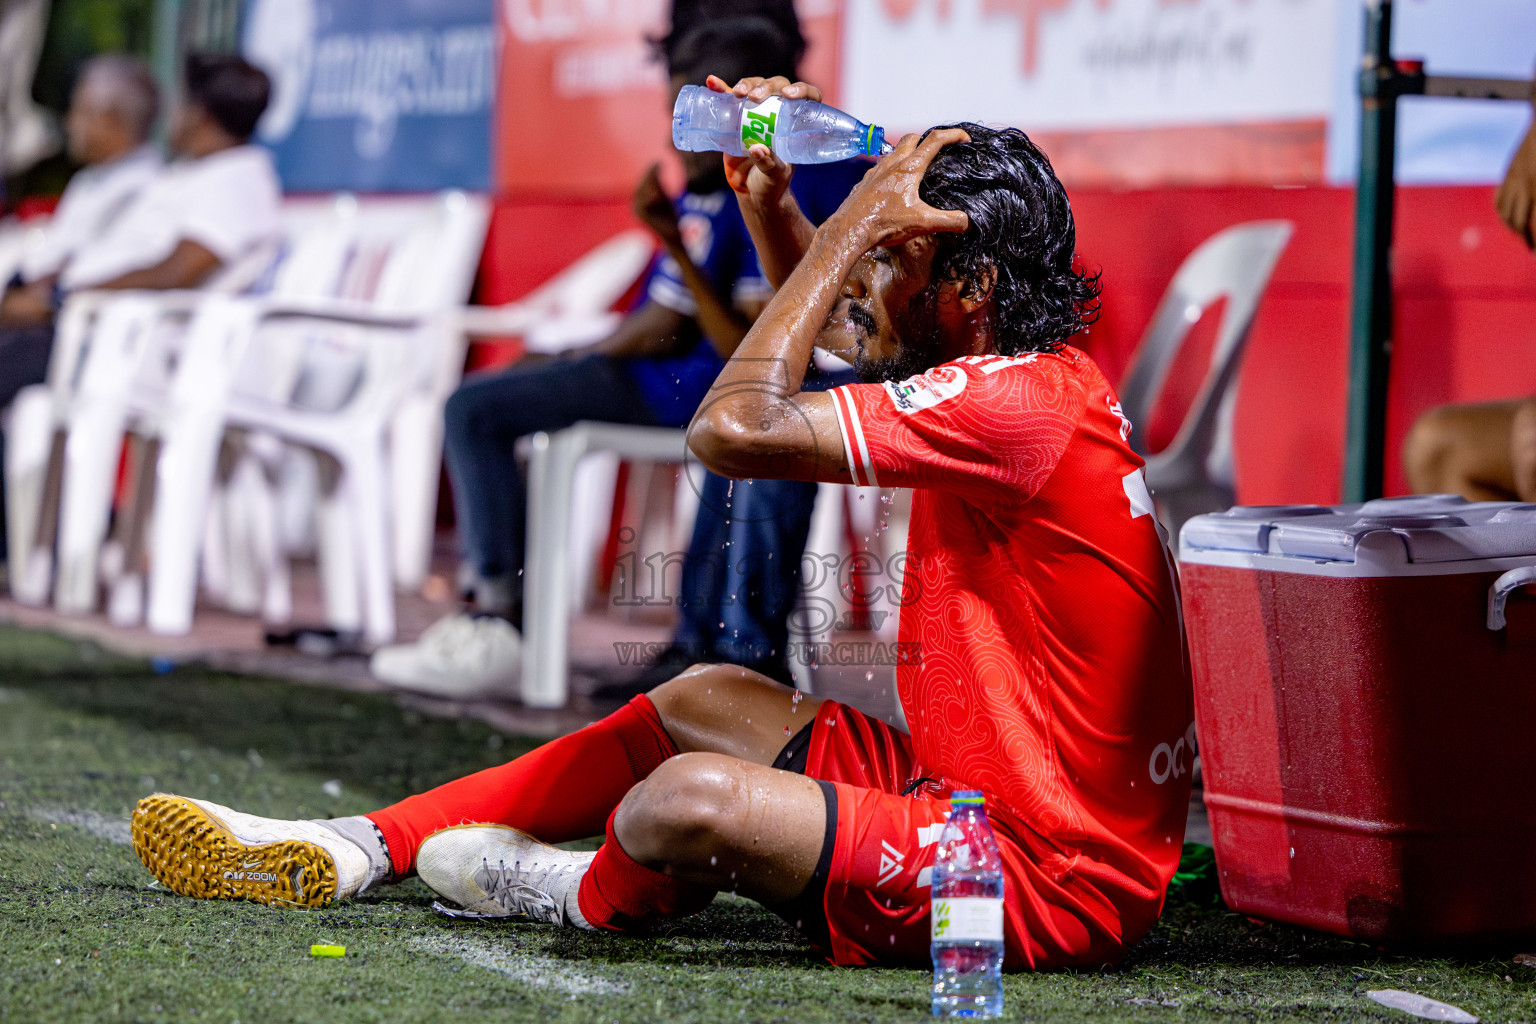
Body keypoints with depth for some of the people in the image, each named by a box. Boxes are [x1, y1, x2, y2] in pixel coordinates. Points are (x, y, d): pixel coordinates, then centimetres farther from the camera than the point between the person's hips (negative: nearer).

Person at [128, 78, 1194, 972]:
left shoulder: (1016, 403, -22)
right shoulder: (1023, 375, 10)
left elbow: (735, 428, -27)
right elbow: (834, 319, 30)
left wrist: (854, 229, -17)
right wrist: (769, 196, 11)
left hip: (1050, 883, -11)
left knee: (688, 799, -26)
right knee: (700, 702, 17)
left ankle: (594, 897, 10)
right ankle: (355, 850, 17)